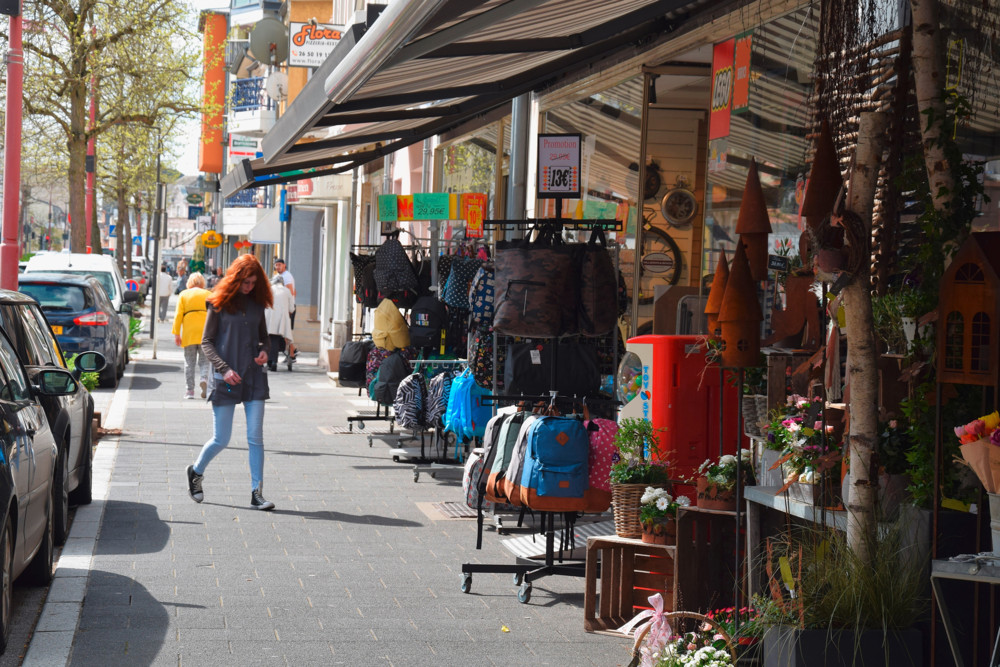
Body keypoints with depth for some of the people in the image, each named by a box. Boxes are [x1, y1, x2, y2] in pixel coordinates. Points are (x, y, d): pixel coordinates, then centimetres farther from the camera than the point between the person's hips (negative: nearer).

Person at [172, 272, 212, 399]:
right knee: (204, 360, 7)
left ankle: (190, 390, 4)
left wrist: (176, 334, 1)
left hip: (189, 334, 0)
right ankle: (203, 379, -21)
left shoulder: (183, 295, 7)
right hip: (205, 333, 0)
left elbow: (178, 315, 1)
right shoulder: (208, 295, 9)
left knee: (189, 362, 7)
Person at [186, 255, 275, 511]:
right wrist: (223, 368, -15)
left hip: (254, 377, 3)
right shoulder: (220, 303, -3)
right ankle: (196, 472, 30)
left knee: (255, 438, -2)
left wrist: (264, 351, -2)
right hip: (226, 379, -3)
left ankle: (257, 494, 1)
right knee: (221, 440, 2)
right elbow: (206, 342, -2)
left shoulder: (257, 303, 9)